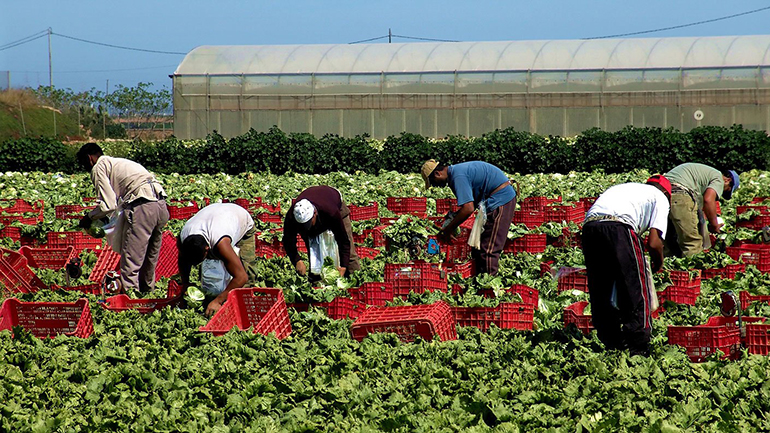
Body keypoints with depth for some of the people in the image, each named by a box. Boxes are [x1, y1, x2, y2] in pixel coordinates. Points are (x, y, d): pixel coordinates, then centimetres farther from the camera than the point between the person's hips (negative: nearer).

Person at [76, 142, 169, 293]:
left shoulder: (99, 167, 5)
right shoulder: (118, 162, 31)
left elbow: (108, 205, -5)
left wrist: (89, 218, 11)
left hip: (143, 207, -9)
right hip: (161, 205, 9)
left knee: (130, 265, -7)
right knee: (149, 263, 21)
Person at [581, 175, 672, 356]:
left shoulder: (627, 188, 37)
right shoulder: (660, 198, 20)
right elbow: (654, 243, 6)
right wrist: (658, 264, 27)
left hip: (589, 226, 6)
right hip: (618, 226, -6)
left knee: (600, 293, 18)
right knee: (636, 292, 5)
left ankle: (612, 343, 25)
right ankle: (638, 348, 4)